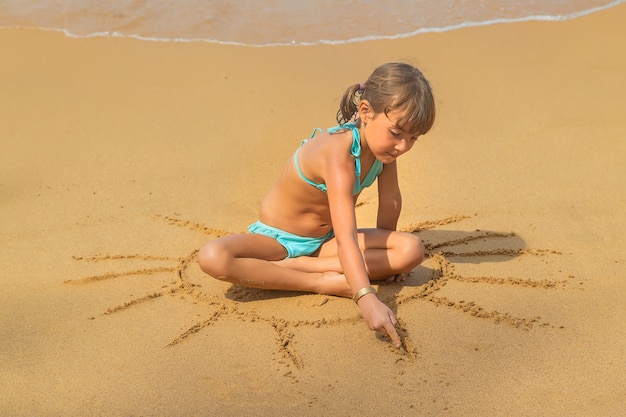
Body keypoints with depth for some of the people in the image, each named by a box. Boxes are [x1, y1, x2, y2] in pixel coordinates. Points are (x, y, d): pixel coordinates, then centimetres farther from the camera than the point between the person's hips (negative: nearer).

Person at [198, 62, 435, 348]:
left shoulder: (383, 144, -12)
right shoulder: (338, 152, -34)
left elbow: (391, 202, 0)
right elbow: (345, 236, -43)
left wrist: (384, 254, 5)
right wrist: (366, 298, -53)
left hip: (324, 241, 6)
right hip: (277, 238, -6)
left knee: (412, 250, -20)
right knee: (212, 258, -36)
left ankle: (291, 265, -21)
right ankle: (325, 282, -28)